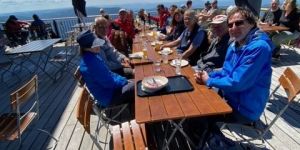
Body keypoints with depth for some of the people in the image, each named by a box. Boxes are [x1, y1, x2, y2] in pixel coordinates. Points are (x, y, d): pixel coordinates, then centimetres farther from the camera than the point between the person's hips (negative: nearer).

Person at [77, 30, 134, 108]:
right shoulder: (91, 64, -29)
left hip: (107, 90, 9)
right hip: (108, 98, -9)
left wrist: (124, 80, 3)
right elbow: (109, 82, -24)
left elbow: (108, 74, 10)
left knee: (133, 83, 11)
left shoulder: (92, 56, 1)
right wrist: (124, 81, -9)